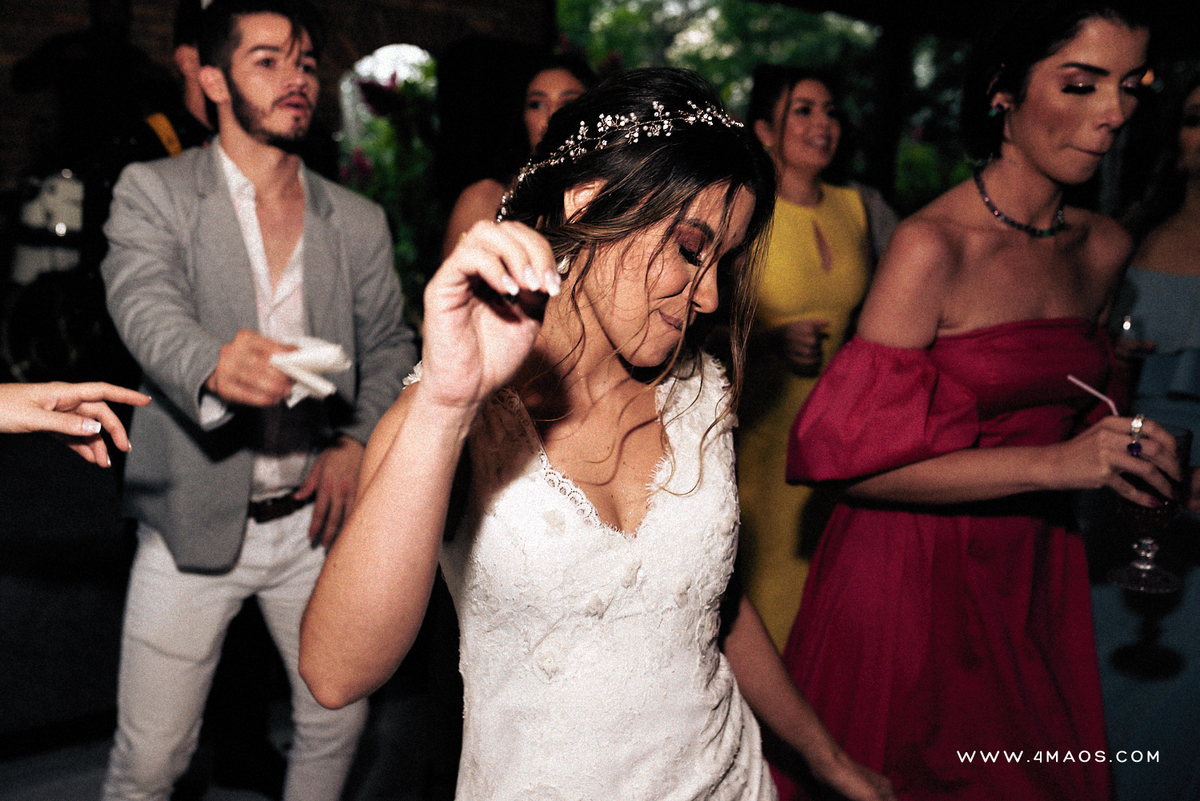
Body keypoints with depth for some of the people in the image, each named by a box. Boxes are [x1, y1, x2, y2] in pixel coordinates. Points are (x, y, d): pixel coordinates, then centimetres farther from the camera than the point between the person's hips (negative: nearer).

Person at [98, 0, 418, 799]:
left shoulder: (359, 221, 6)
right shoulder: (153, 192, -5)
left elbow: (389, 345, 11)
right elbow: (145, 306, -23)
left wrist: (358, 442, -7)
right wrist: (212, 366, -45)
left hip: (314, 519, 3)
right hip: (196, 520, -3)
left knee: (338, 721, 14)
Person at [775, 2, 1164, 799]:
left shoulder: (1105, 248, 4)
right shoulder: (933, 245, -17)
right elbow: (853, 456, -20)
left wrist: (1131, 452, -1)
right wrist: (1052, 464, -23)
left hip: (1033, 568, 6)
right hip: (913, 571, -6)